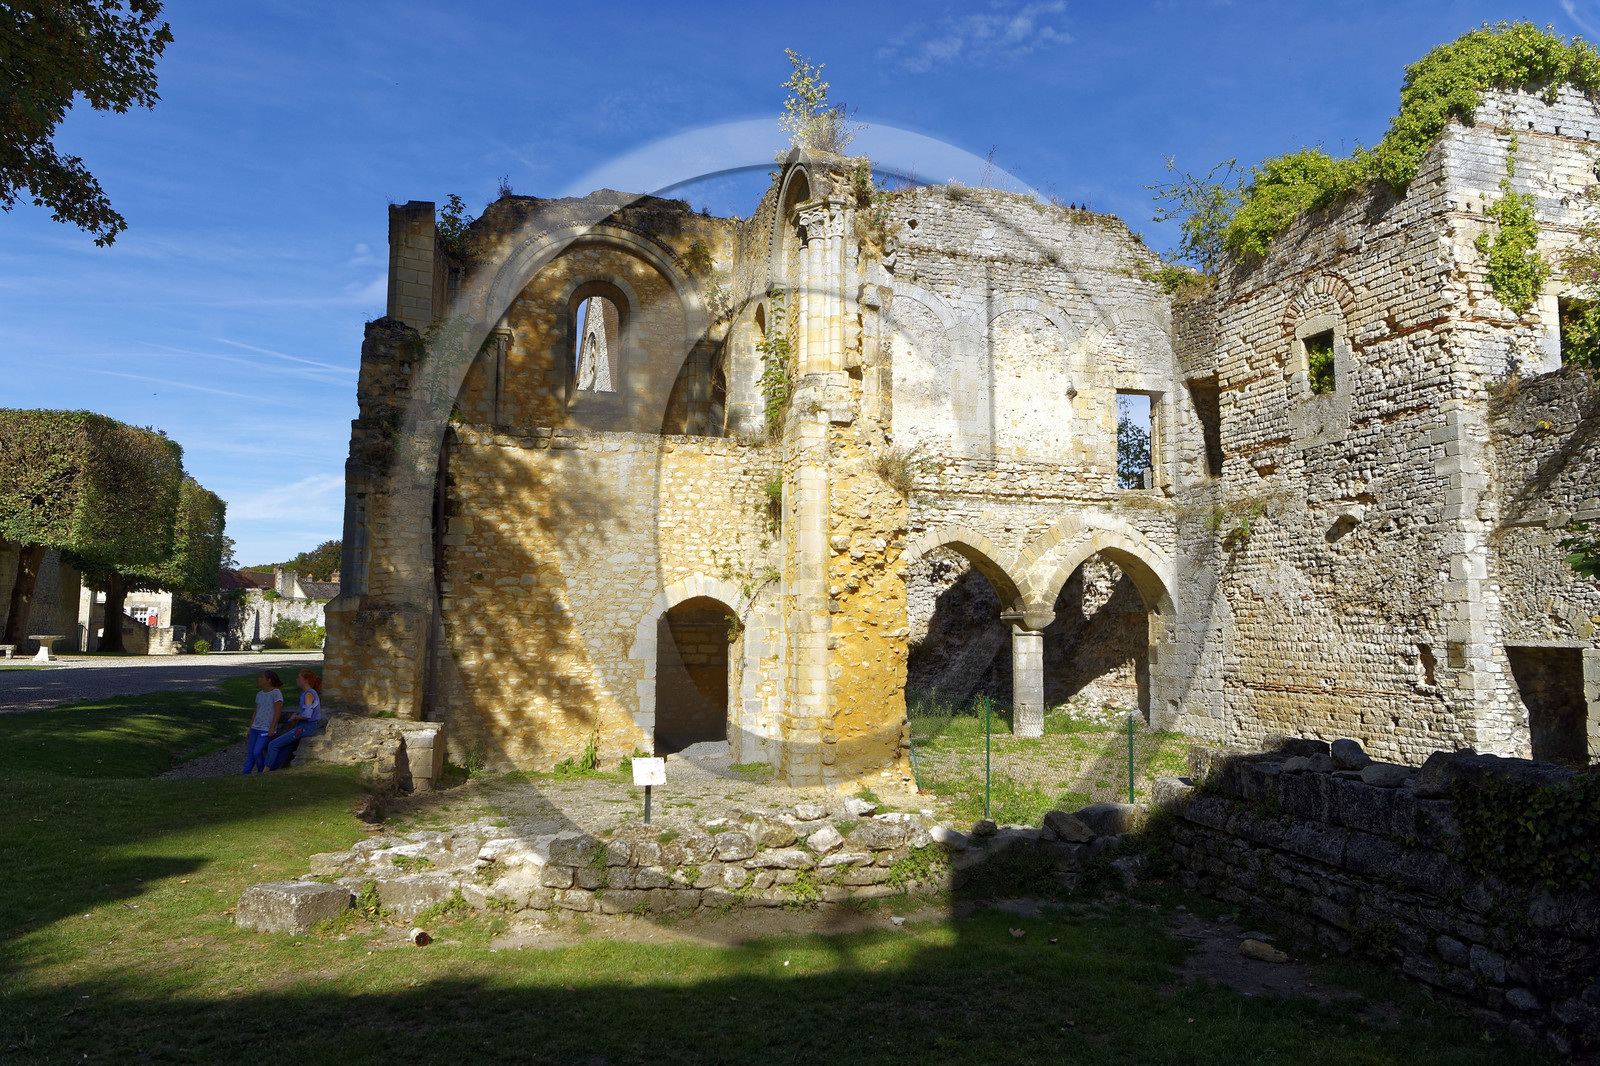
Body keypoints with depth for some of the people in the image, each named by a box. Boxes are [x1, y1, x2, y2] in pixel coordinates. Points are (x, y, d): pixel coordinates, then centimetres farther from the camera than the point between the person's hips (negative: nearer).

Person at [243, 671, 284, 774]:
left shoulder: (276, 693, -9)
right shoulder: (259, 694, 12)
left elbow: (278, 711, -12)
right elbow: (256, 713, 18)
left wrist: (272, 728, -16)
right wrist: (249, 730, 18)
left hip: (266, 730, -7)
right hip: (255, 727, 7)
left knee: (257, 752, -16)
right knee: (250, 753, 5)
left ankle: (262, 772, 4)